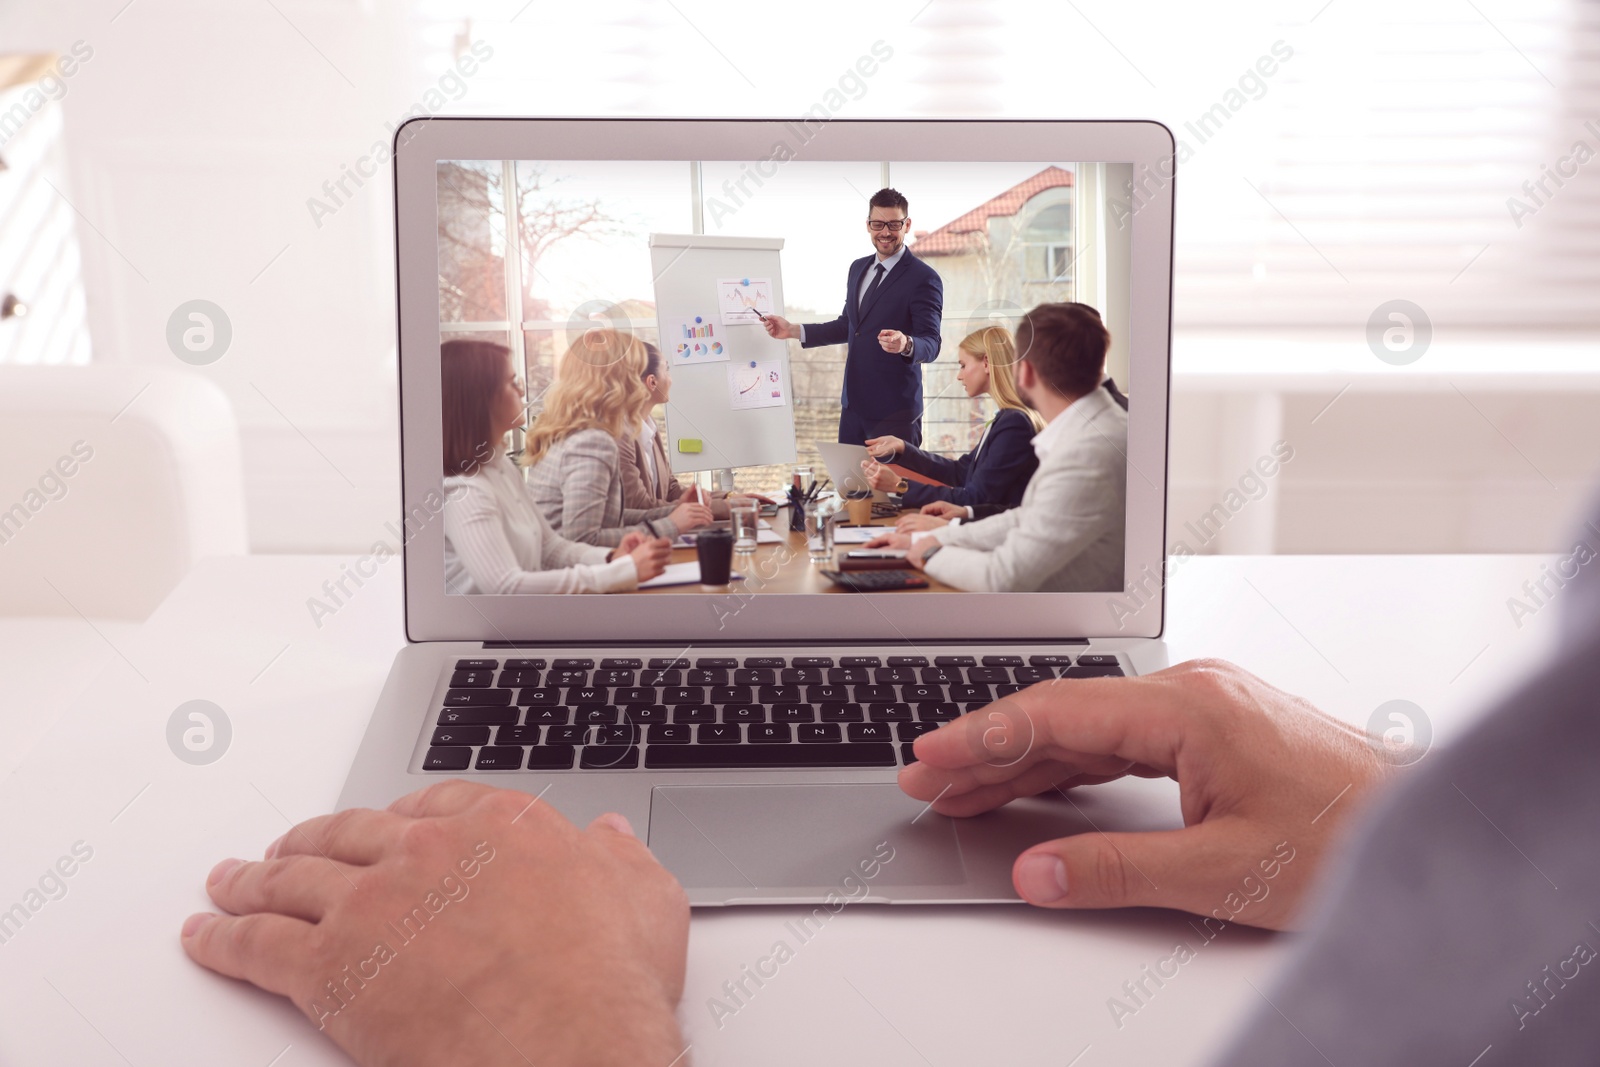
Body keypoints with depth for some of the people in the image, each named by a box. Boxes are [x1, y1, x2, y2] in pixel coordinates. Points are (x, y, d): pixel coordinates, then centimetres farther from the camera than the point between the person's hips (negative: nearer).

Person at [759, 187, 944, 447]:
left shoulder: (924, 279, -11)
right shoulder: (858, 268, 12)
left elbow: (931, 345, -16)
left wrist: (906, 344, -37)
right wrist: (793, 330, 15)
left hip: (894, 411, -7)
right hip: (853, 405, 7)